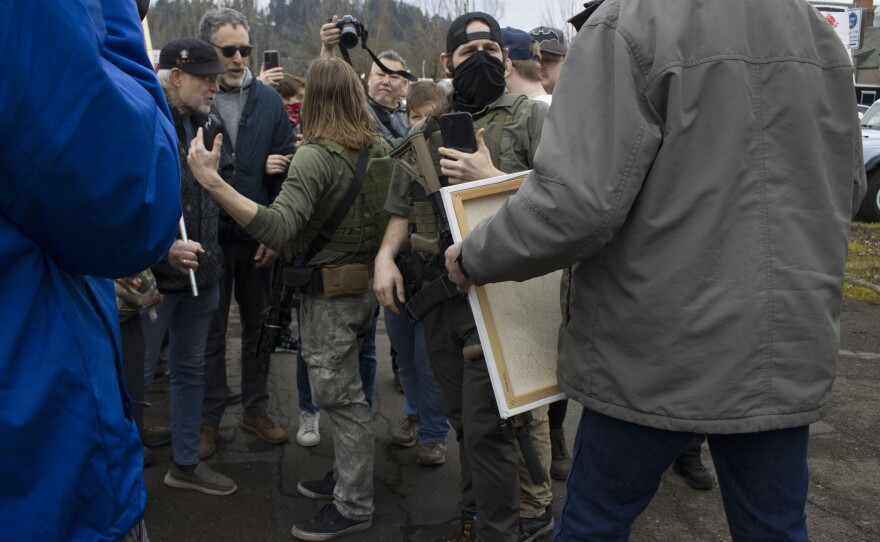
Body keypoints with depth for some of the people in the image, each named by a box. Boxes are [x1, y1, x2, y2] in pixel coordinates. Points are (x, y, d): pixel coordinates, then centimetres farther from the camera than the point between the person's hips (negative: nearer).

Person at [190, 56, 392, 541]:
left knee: (339, 395, 2)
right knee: (342, 391, 20)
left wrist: (213, 182, -35)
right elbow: (386, 213, 16)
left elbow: (279, 230, -32)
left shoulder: (316, 155, -20)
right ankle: (347, 476, 34)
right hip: (367, 280, 8)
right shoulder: (381, 149, 4)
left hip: (330, 290, -8)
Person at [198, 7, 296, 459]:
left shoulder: (269, 99, 3)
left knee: (258, 326, 14)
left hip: (260, 236, 3)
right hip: (209, 235, -2)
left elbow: (286, 166, 0)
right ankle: (209, 419, 24)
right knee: (211, 332, 10)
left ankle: (256, 409, 30)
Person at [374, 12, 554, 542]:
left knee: (486, 427, -4)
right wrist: (386, 254, 0)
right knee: (464, 419, 17)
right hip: (438, 294, 5)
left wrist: (491, 179, -17)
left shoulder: (531, 116, 0)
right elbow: (402, 209, 18)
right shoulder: (426, 131, 15)